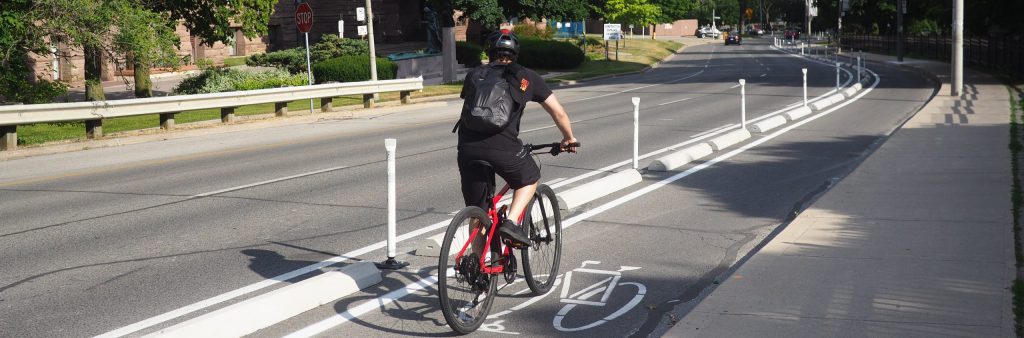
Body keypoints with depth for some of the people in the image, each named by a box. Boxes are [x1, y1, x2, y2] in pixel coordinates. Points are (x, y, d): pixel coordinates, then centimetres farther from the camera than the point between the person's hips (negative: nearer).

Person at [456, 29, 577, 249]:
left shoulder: (474, 75, 22)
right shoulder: (525, 77, 15)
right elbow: (558, 112, 16)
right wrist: (568, 138, 33)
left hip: (468, 147, 3)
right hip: (502, 146, -3)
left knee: (476, 211, 16)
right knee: (530, 179, 26)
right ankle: (511, 223, 7)